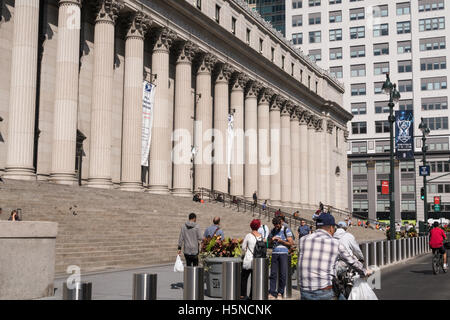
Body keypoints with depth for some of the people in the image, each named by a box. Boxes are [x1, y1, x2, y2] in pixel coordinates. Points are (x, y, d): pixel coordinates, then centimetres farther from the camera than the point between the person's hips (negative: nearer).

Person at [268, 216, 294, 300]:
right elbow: (270, 242, 21)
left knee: (283, 274, -4)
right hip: (274, 253, 3)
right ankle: (272, 293, 3)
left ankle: (280, 293, 6)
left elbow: (291, 243, -4)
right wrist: (272, 239, -2)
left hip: (283, 253, -3)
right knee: (273, 273, 0)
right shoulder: (273, 230, 12)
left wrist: (280, 240, -12)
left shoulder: (286, 230, -1)